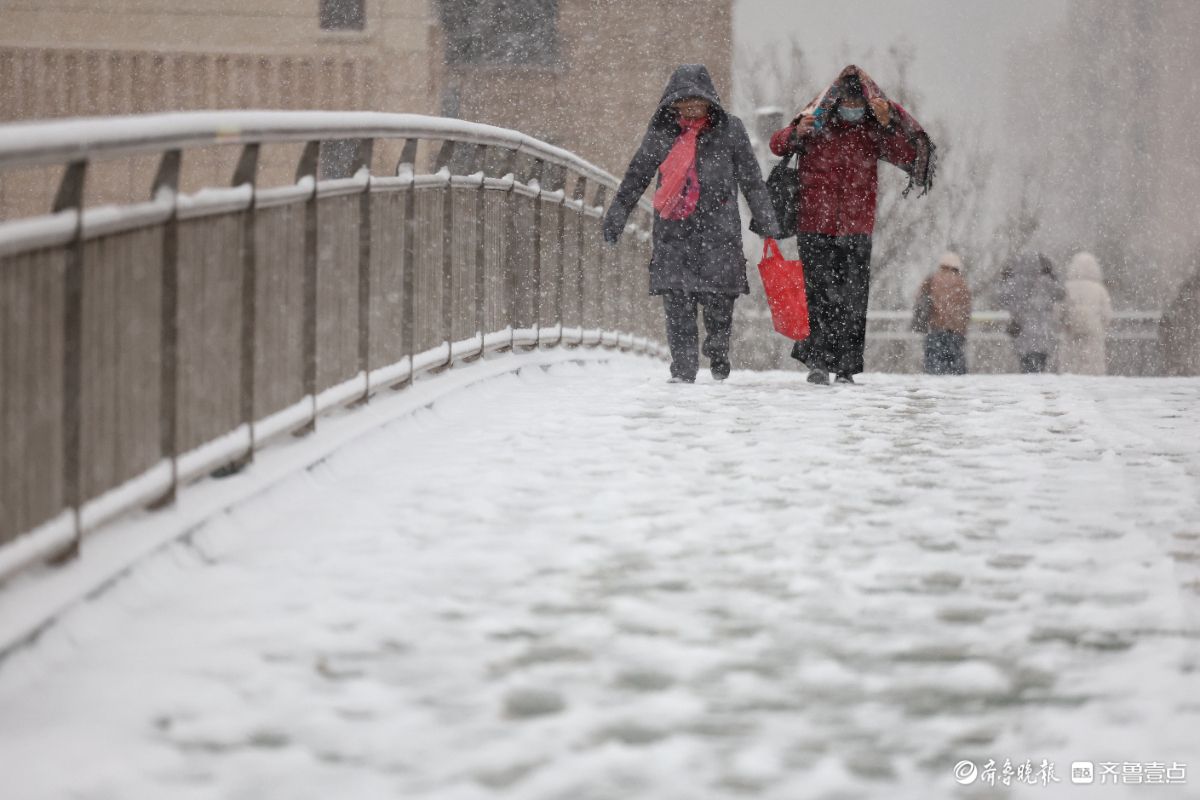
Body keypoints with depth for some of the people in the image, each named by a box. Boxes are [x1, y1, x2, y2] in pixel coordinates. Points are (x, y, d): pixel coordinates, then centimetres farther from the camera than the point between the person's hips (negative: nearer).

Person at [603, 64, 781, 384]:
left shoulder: (729, 129, 5)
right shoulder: (661, 131, 9)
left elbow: (752, 180, 9)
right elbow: (635, 177, 18)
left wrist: (769, 224, 7)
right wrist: (616, 215, 17)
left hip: (718, 227, -1)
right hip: (672, 231, 2)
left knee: (718, 297, -6)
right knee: (677, 303, -6)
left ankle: (718, 349, 23)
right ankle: (683, 370, -1)